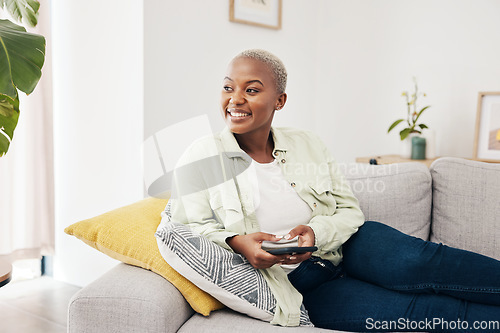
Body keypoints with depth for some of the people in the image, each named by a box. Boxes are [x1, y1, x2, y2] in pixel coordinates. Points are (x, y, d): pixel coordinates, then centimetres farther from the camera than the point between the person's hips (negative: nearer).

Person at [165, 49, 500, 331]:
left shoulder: (308, 145, 3)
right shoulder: (203, 157, -6)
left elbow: (350, 211, 3)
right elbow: (188, 227, -4)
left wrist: (315, 232, -19)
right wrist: (236, 242, -23)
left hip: (347, 246, 4)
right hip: (300, 284, -3)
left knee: (415, 261, -30)